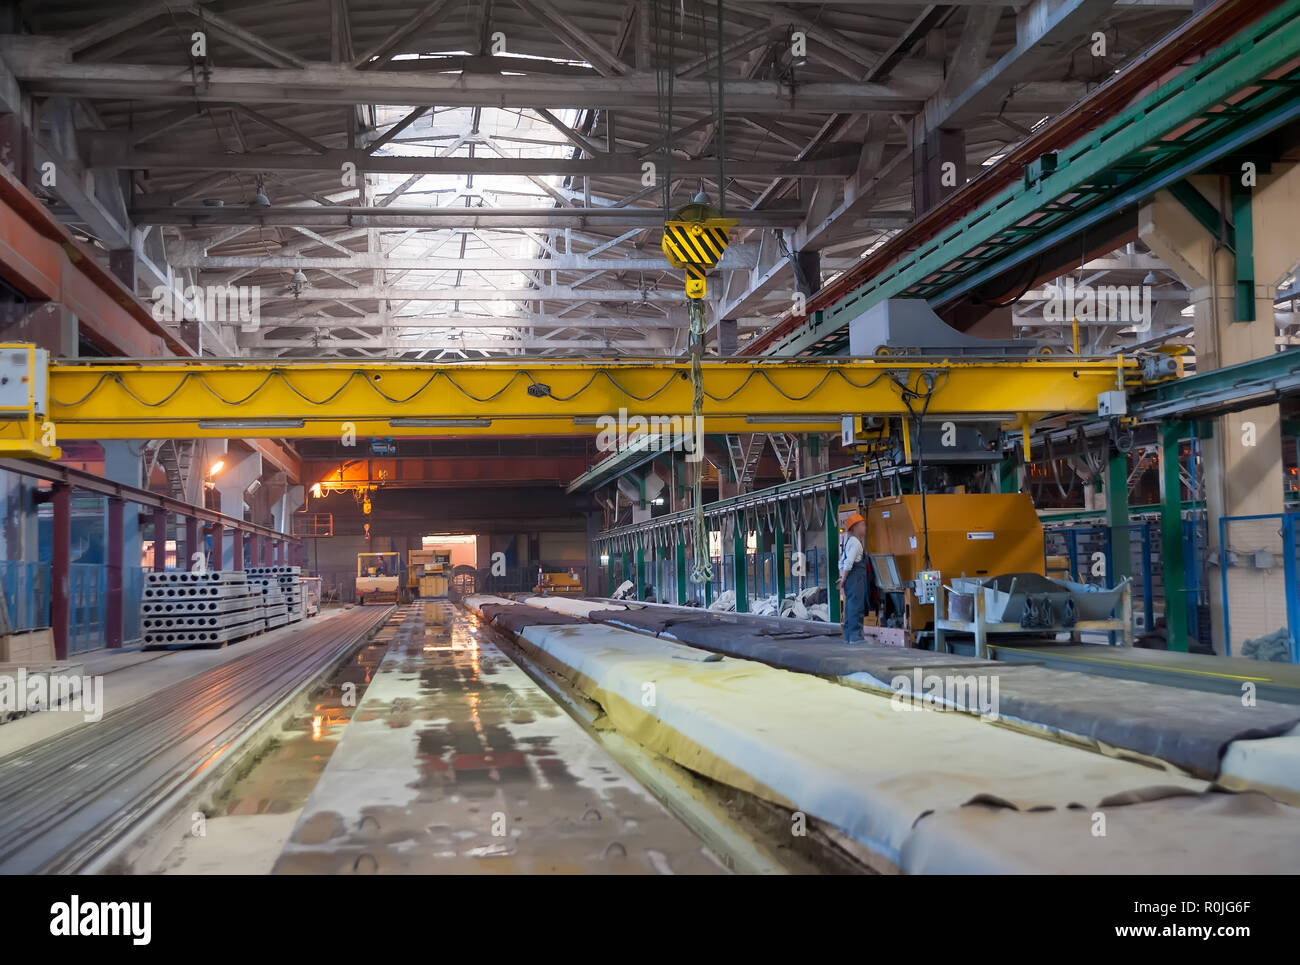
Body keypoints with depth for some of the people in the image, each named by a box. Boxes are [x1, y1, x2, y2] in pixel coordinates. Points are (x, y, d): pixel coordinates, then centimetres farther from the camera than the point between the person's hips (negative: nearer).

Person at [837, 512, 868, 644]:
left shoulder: (849, 541, 19)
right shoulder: (855, 542, -12)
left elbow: (842, 562, 21)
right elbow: (848, 562, -19)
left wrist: (842, 577, 16)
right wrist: (844, 579, -12)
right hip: (856, 577, -10)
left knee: (851, 607, 12)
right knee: (856, 607, -8)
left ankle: (849, 636, 16)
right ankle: (855, 636, -8)